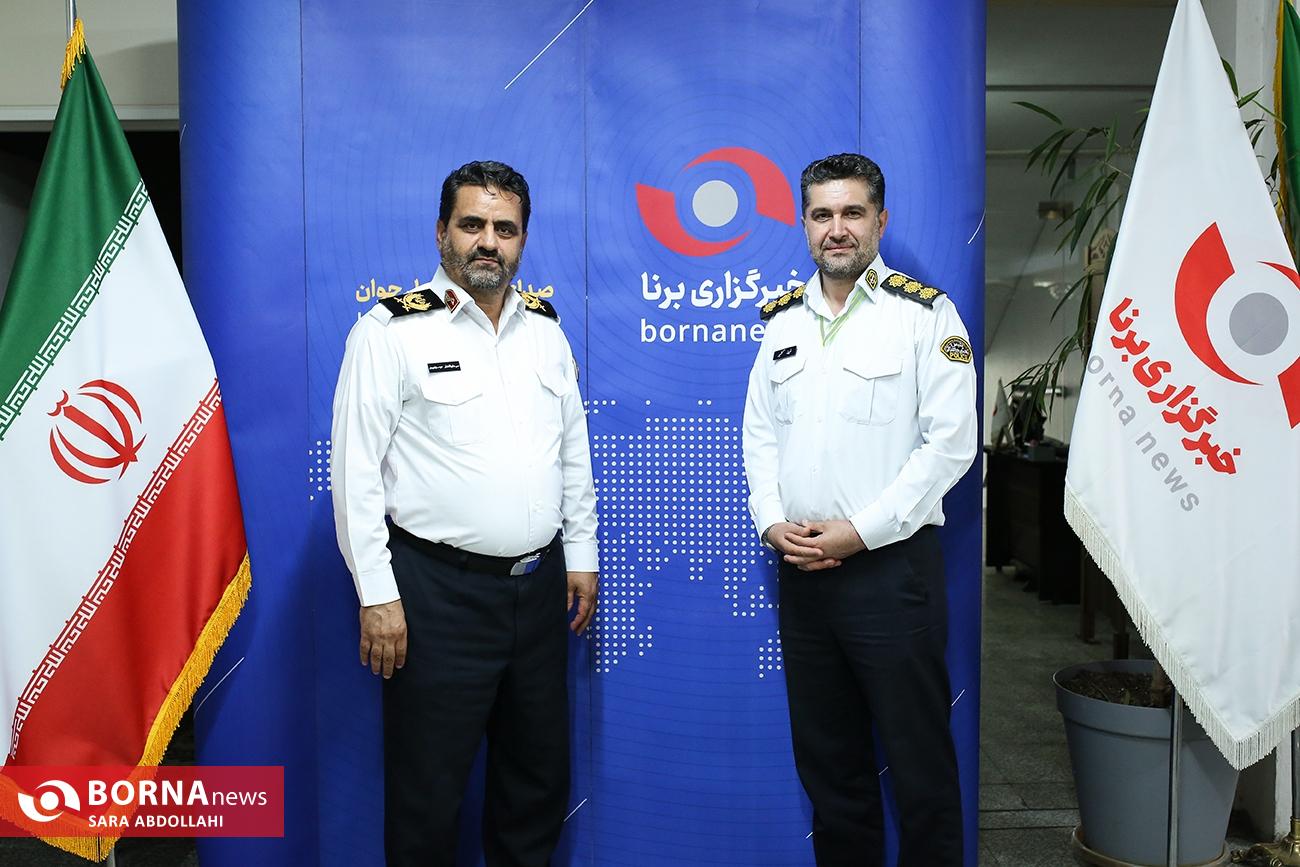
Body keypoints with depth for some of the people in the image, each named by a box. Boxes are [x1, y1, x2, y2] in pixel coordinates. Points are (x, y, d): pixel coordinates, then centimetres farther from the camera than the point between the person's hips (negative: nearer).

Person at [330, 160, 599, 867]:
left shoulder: (545, 327, 10)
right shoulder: (392, 329, -7)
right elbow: (356, 470, -9)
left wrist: (581, 555, 13)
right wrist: (377, 595, -12)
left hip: (541, 583, 6)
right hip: (437, 590, -5)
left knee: (540, 778, 17)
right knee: (427, 791, 7)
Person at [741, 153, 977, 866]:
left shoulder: (926, 314, -4)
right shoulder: (784, 319, 13)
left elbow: (950, 443, -10)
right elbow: (760, 433, 12)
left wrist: (860, 532, -15)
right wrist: (772, 522, -3)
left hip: (890, 563, -5)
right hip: (800, 568, 5)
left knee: (919, 761, 4)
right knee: (824, 756, 16)